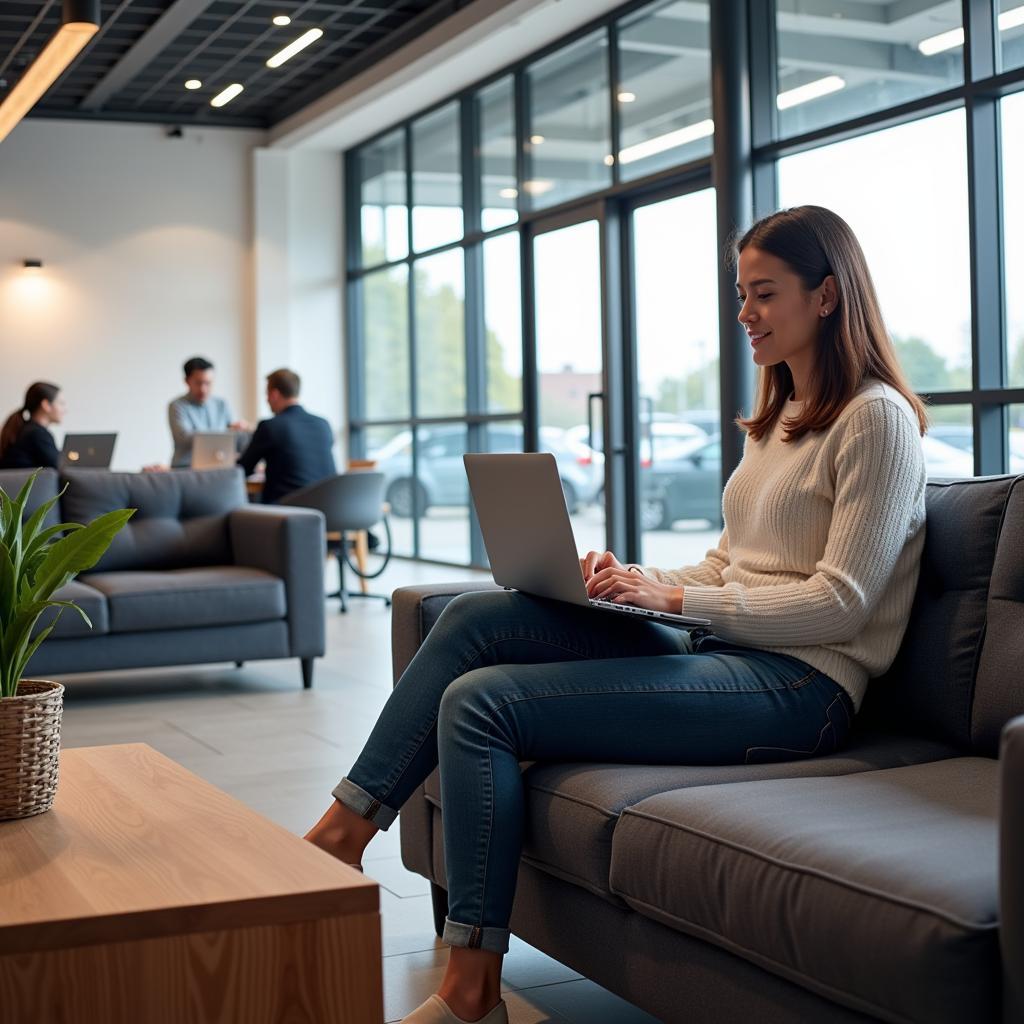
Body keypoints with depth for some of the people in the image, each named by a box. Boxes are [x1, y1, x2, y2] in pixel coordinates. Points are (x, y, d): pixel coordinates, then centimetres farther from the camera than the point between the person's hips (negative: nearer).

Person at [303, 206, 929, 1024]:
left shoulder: (878, 419, -7)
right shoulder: (776, 421, 21)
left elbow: (840, 603, -14)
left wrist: (676, 598, -17)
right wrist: (638, 578, 2)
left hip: (798, 684, -9)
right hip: (722, 651, 9)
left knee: (477, 703, -19)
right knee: (477, 617, -7)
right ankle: (346, 830, -5)